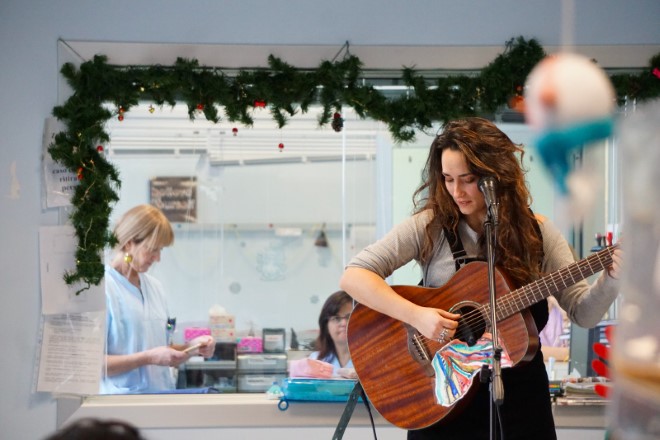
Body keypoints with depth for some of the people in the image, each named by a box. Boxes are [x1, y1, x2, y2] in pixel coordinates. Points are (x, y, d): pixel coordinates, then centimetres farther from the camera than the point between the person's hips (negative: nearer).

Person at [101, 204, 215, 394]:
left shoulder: (155, 286, 14)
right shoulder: (102, 289, -7)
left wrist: (191, 348, 3)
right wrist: (149, 357, -15)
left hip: (163, 399, 6)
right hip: (122, 402, -6)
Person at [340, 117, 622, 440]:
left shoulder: (537, 233, 0)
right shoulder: (429, 226, -4)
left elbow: (583, 313, 0)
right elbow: (354, 276, -11)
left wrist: (611, 278, -19)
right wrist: (416, 315, -22)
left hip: (519, 392, 1)